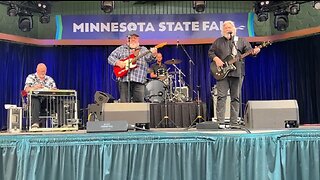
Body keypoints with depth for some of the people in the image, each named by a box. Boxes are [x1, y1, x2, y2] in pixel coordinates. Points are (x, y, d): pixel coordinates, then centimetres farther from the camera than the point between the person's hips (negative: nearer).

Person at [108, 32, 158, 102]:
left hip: (139, 80, 0)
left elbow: (149, 59, 1)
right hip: (123, 79, 0)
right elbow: (110, 57, 11)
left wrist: (153, 54, -22)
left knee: (140, 102, -3)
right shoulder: (121, 49, 17)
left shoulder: (144, 50, 17)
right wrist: (118, 63, -8)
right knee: (124, 102, -1)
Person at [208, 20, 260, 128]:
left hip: (237, 73, 1)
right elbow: (210, 52, 12)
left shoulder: (241, 41, 13)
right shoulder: (218, 41, 14)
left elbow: (249, 50, 4)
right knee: (221, 97, -7)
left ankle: (234, 123, 8)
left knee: (235, 98, 2)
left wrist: (254, 51, -18)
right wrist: (216, 59, -6)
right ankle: (220, 122, -5)